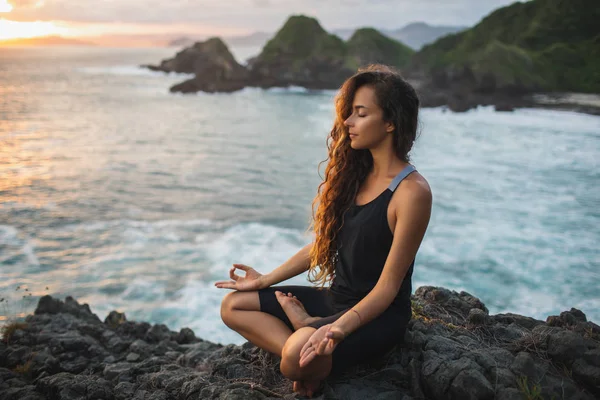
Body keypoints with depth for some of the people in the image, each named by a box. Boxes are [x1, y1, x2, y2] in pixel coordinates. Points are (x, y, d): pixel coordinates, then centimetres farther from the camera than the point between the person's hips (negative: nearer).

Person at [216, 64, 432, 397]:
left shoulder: (412, 191, -19)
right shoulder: (355, 174, 5)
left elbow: (388, 286, -19)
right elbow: (323, 243, 12)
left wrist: (339, 328, -32)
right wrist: (266, 280, 11)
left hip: (379, 314, -8)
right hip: (336, 296, 8)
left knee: (298, 356, -37)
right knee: (233, 305, 1)